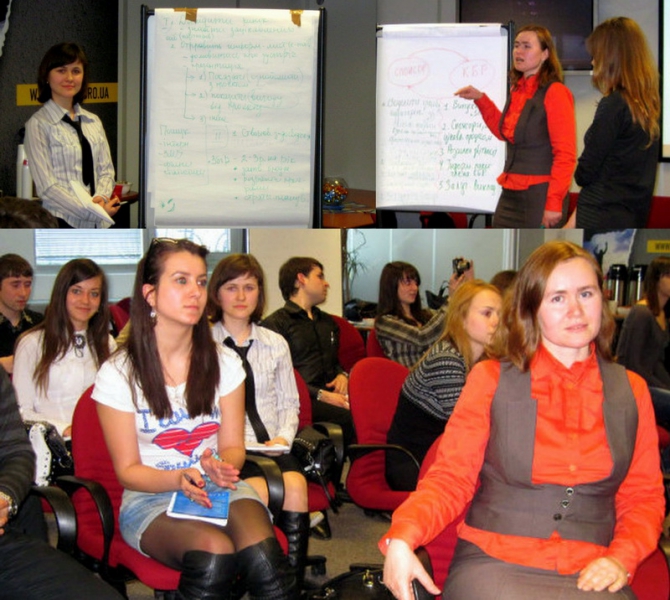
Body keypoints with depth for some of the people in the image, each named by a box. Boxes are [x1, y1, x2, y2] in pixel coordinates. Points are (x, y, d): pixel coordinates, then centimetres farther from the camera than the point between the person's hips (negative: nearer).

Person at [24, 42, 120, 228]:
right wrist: (90, 211, -17)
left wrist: (101, 197, -10)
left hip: (98, 223, 5)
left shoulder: (93, 122, 12)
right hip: (62, 222, -4)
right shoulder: (39, 124, -4)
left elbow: (106, 170, 11)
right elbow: (46, 185, -10)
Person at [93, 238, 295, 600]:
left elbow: (233, 447, 9)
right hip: (151, 497, -2)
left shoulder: (224, 363, 6)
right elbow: (128, 470, -1)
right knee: (214, 551, -34)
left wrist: (220, 466, -16)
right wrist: (179, 479, -22)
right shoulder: (118, 374, -4)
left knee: (262, 555, -32)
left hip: (221, 488, 2)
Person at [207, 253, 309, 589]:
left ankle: (294, 583, -24)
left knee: (295, 484, -29)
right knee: (259, 489, -32)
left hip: (270, 446, 3)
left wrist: (284, 437, -1)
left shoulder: (276, 344, 16)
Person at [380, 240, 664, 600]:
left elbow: (643, 496, 17)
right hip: (493, 564, -2)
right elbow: (450, 479, 2)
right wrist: (402, 538, -18)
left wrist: (621, 559, -4)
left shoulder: (631, 390, 13)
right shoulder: (490, 379, 5)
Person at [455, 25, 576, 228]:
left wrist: (554, 202, -20)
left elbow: (565, 154, -15)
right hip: (511, 193, 8)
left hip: (540, 195, -8)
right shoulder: (517, 91, 11)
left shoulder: (554, 93, -12)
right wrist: (481, 99, 18)